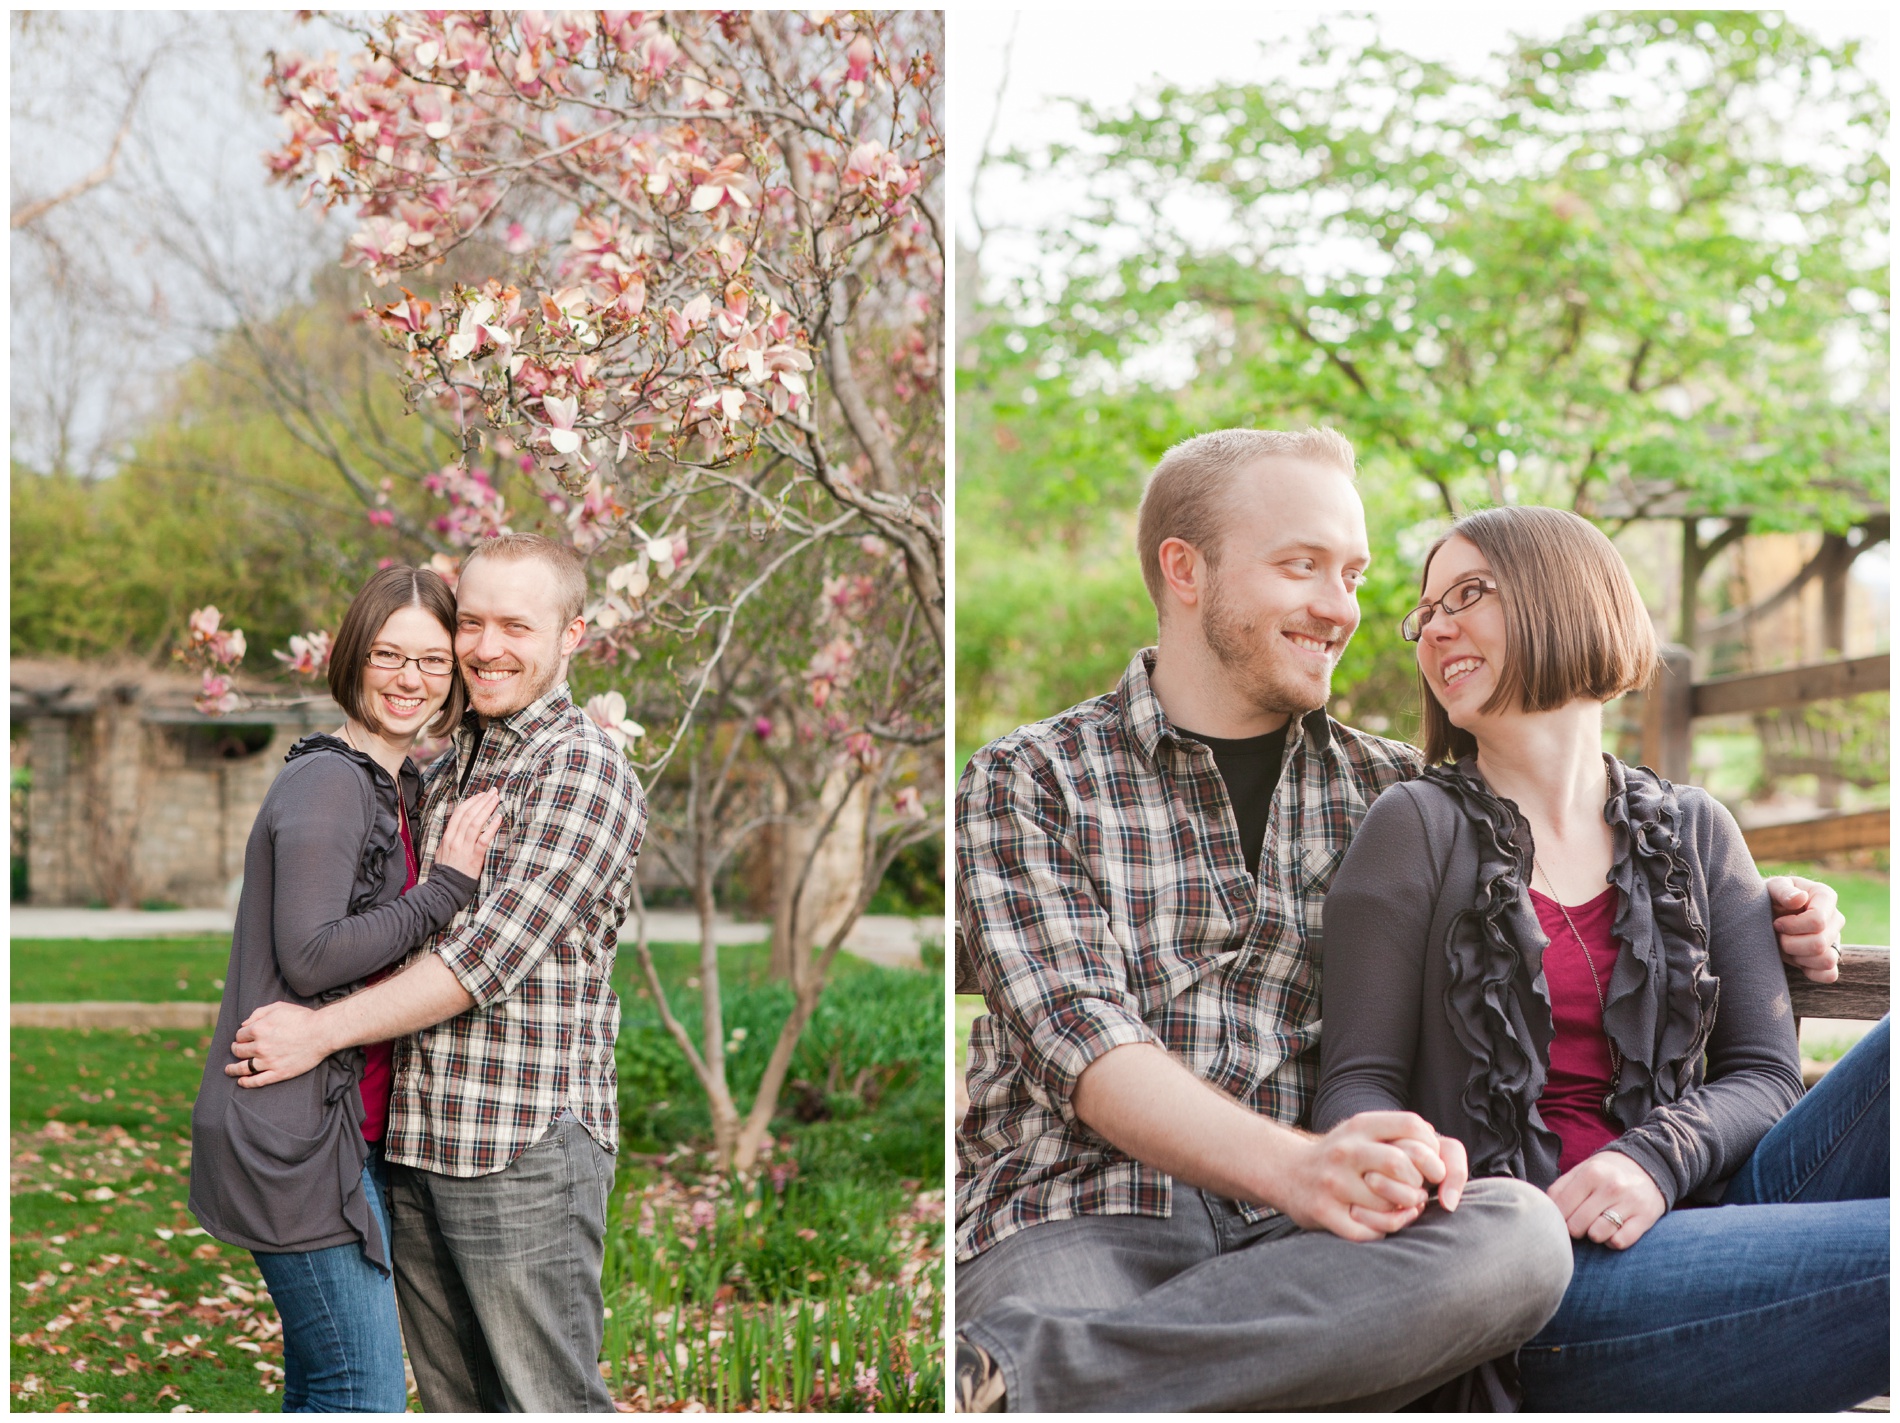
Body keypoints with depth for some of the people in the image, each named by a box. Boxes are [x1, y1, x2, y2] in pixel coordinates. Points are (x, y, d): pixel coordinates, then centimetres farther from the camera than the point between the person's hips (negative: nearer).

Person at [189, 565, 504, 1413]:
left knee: (322, 1394, 15)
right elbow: (310, 955, -22)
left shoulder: (397, 788, 17)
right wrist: (448, 887, -17)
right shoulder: (329, 783, -13)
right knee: (366, 1400, -10)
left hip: (349, 1132, 10)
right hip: (297, 1140, -10)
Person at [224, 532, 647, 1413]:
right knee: (451, 1398, 13)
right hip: (416, 1142, 8)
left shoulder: (585, 769, -10)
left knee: (547, 1399, -2)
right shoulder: (446, 769, 16)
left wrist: (323, 1030, -14)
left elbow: (495, 952, -18)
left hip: (526, 1146, -8)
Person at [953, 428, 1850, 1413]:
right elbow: (1083, 1042, -6)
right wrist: (1296, 1167, -23)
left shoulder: (1385, 791, 20)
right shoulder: (1028, 780, 8)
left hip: (1291, 1234, 6)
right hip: (1079, 1217, -6)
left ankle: (1018, 1373, -32)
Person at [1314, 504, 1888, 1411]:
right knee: (1890, 1245, -31)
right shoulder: (1419, 828, 6)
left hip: (1695, 1219, 5)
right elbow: (1359, 1085, 1)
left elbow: (1762, 1075, 10)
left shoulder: (1695, 835, 16)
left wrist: (1659, 1159, -12)